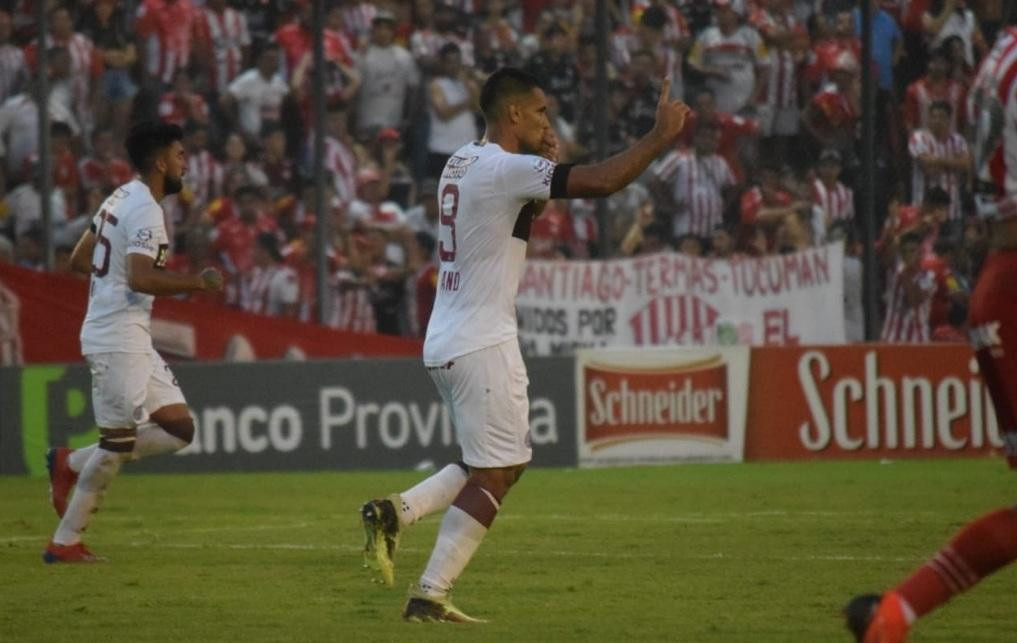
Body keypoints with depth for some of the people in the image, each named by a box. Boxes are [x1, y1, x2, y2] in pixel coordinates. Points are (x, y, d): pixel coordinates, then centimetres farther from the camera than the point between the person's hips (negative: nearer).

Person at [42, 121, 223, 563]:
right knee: (118, 442, -6)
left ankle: (72, 464, 12)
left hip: (133, 339, 10)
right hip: (117, 339, -10)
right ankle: (64, 542, 1)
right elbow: (140, 279, -26)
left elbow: (79, 259, 21)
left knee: (179, 428, 7)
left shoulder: (121, 199, 15)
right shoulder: (145, 210, -15)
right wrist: (197, 283, -18)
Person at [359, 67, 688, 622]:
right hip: (481, 346, -9)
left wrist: (543, 166, 17)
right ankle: (429, 596, -7)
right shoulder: (505, 168, -14)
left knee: (497, 464, 18)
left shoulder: (462, 164, 14)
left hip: (445, 345, 9)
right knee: (494, 472, -4)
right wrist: (662, 135, -12)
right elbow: (601, 181, -21)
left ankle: (395, 512, 4)